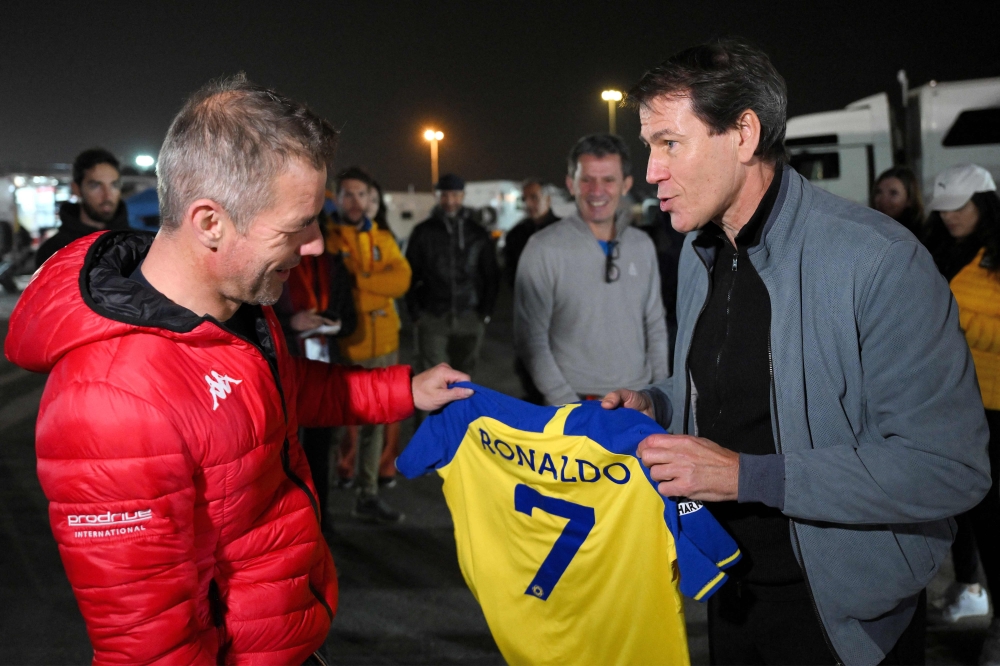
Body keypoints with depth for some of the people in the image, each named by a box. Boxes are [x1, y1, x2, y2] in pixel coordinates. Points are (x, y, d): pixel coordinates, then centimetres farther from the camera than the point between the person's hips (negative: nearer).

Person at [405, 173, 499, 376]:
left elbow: (491, 276, 10)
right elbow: (410, 274, 5)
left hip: (469, 318, 2)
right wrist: (415, 313, -2)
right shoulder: (423, 232, 4)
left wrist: (486, 312, 3)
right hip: (432, 318, -1)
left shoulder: (478, 234, 8)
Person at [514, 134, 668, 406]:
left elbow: (656, 327, 11)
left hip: (639, 403, 4)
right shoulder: (544, 249, -9)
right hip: (577, 397, -4)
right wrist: (567, 405, -14)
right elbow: (531, 339, -10)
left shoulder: (643, 246, 6)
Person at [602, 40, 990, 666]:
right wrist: (656, 405, -3)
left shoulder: (879, 259, -23)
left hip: (846, 613, -6)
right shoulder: (699, 252, 3)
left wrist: (747, 475, -29)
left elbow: (952, 466, -27)